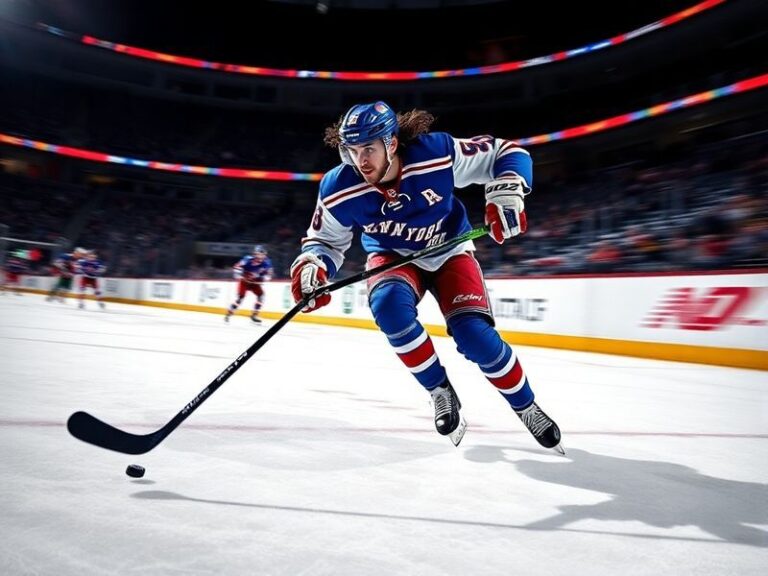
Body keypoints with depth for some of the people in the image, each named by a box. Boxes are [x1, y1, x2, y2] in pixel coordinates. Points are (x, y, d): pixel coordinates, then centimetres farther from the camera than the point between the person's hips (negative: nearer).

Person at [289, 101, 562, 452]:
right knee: (389, 306, -33)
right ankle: (441, 392, -9)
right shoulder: (339, 191, -22)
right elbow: (325, 240, -6)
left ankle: (527, 409, 9)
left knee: (474, 336, -18)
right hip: (392, 256, 2)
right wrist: (310, 266, -28)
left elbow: (505, 153, -16)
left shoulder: (438, 153, -28)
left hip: (448, 252, -1)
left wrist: (507, 192, -34)